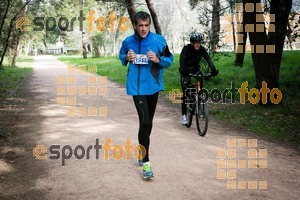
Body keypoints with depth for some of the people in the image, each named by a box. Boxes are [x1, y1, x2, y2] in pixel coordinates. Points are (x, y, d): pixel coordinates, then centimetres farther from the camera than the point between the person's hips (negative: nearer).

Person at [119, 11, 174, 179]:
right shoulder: (128, 41, -2)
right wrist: (127, 58, -8)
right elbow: (121, 56, 15)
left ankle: (142, 153, 39)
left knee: (148, 122, 16)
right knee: (145, 122, -14)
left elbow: (170, 59, 1)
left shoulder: (159, 40, -5)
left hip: (153, 86, 2)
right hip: (137, 87, -2)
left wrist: (158, 59, -19)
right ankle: (146, 162, -5)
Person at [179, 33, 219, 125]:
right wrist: (182, 71, -54)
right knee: (185, 92, -11)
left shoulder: (202, 49, -13)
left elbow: (208, 59, -24)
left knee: (200, 83, -20)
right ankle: (183, 115, -6)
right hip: (186, 71, -3)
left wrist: (213, 69, -41)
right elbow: (182, 60, -36)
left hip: (195, 69, 4)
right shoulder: (186, 49, -22)